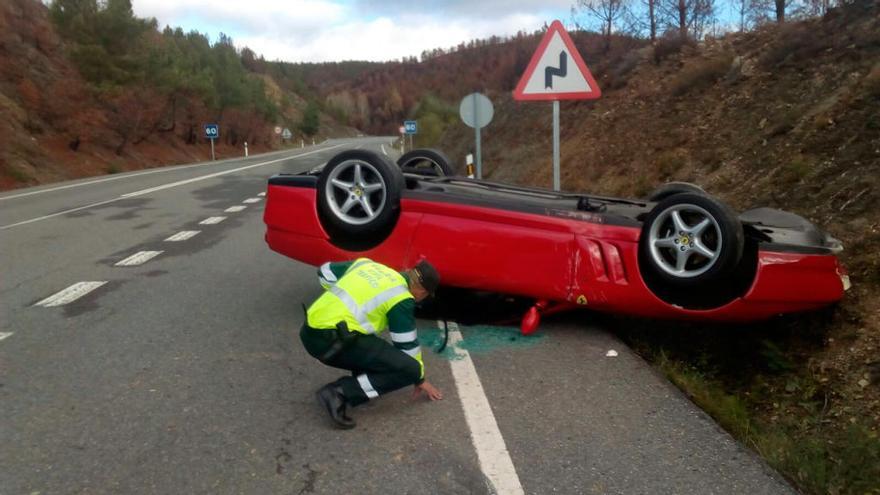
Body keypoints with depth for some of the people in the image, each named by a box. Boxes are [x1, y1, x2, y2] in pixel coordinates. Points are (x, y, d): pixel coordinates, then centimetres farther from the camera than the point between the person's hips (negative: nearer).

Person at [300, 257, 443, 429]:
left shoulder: (366, 264, 18)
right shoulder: (402, 300, 0)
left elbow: (325, 272, 27)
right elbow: (407, 346, 7)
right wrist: (420, 379, 23)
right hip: (331, 340, -8)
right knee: (409, 370, -7)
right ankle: (341, 393, -12)